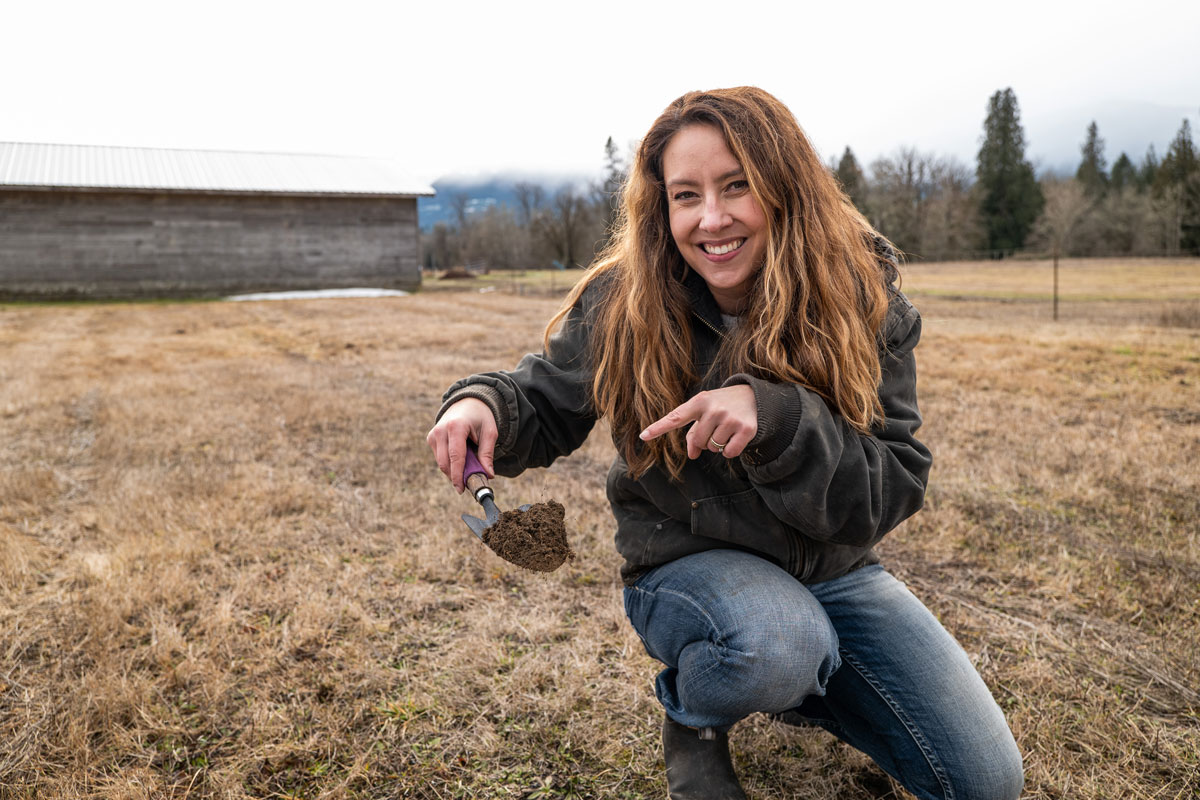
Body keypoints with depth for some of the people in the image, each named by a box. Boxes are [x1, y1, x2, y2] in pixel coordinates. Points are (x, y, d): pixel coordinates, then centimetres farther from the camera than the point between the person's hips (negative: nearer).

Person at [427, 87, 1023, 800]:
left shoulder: (864, 303, -15)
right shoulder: (623, 304, -15)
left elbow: (895, 488, -18)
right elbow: (543, 407, -2)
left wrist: (777, 418, -36)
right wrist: (482, 404, -26)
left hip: (833, 570, 3)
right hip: (686, 564, -2)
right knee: (776, 643, -38)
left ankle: (802, 680, 23)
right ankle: (694, 714, 0)